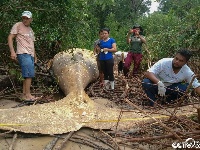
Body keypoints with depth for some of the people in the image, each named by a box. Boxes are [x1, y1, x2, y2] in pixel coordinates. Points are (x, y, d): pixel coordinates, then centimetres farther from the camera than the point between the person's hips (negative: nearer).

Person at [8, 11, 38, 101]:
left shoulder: (31, 30, 22)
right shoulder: (18, 25, 0)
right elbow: (10, 38, -6)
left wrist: (35, 56, 21)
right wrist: (12, 51, -17)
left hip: (30, 55, 8)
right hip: (23, 54, -8)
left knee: (28, 75, 8)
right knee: (29, 74, -13)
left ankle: (24, 94, 15)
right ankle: (27, 95, -7)